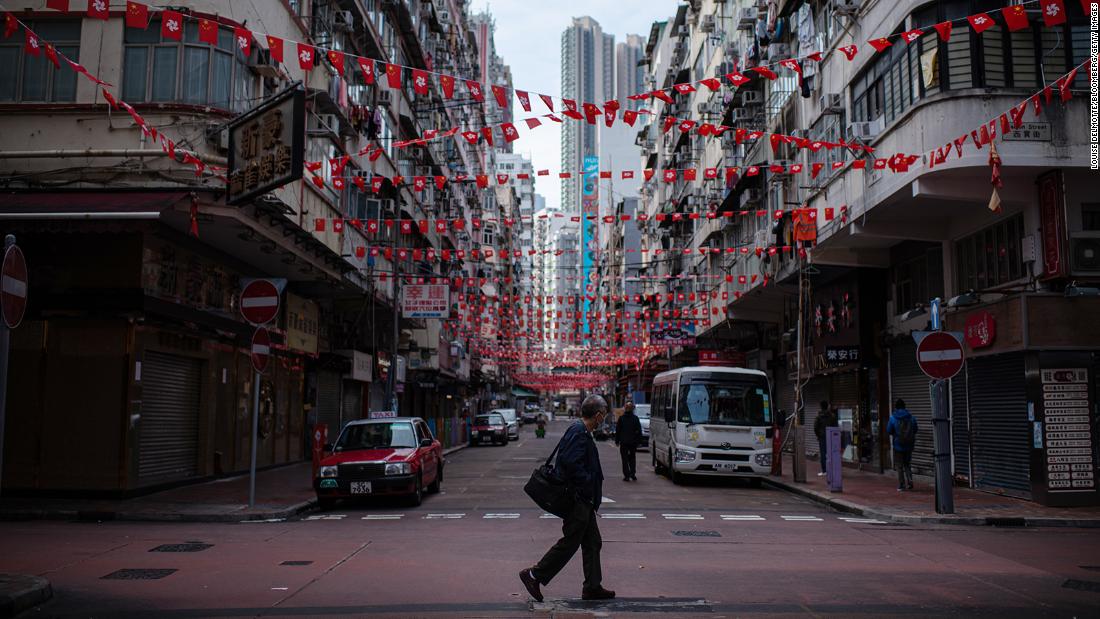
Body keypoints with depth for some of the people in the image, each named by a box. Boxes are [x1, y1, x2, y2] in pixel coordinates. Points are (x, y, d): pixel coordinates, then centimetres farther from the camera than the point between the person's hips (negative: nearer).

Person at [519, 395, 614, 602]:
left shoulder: (582, 432, 13)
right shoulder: (579, 433, -19)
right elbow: (570, 463, -30)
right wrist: (588, 483, -19)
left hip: (583, 501, 10)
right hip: (577, 500, -10)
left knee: (593, 542, 14)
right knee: (569, 543, -2)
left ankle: (593, 587, 22)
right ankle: (534, 575, 8)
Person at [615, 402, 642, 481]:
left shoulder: (621, 418, -5)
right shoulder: (635, 418, -1)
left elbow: (617, 430, -2)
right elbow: (639, 431, 1)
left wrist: (617, 441, 6)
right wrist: (639, 441, 7)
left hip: (624, 442, -2)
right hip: (633, 442, 2)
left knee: (625, 459, 3)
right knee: (632, 458, 16)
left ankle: (627, 475, -3)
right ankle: (633, 474, 8)